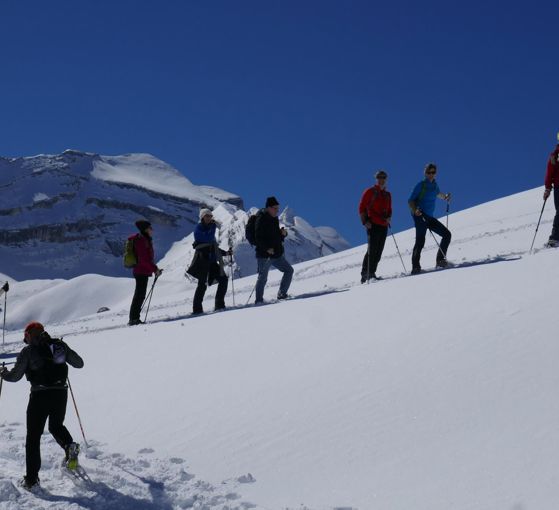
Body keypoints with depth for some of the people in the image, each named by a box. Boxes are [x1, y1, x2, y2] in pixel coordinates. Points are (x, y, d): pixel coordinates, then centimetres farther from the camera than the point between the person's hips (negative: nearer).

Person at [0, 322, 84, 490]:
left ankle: (31, 478, 3)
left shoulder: (28, 351, -1)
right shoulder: (60, 345, 9)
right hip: (61, 393, 4)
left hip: (40, 395, -4)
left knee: (33, 436, 6)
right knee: (56, 426, 28)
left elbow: (15, 376, -1)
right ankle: (70, 446, -3)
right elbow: (79, 363, 15)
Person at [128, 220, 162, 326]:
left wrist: (155, 269, 13)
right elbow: (143, 259, -21)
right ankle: (133, 319, -8)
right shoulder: (141, 241, -15)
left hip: (143, 272, 10)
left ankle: (134, 319, 16)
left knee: (140, 295, 12)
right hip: (141, 272, -10)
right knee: (139, 295, -9)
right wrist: (155, 269, -17)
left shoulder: (146, 240, 17)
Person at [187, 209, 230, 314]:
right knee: (203, 284, -10)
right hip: (203, 260, -8)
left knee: (223, 279, 1)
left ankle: (219, 305, 6)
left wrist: (225, 253, 20)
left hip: (212, 261, 8)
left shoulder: (210, 228, 21)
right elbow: (208, 239, -21)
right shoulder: (199, 228, -3)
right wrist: (213, 227, -12)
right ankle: (197, 309, -8)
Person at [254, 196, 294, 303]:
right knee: (263, 277, -5)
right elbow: (258, 237, -20)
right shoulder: (261, 219, -12)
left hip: (276, 254, 9)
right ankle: (259, 300, 2)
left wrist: (283, 233, 0)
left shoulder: (274, 219, 14)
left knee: (289, 270, 9)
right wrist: (267, 248, -29)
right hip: (264, 254, -9)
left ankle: (282, 294, 15)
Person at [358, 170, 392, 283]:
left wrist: (388, 218, 5)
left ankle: (371, 273, 9)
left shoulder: (387, 195, 18)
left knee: (378, 252, 4)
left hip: (384, 226, 6)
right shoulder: (369, 192, 1)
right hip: (373, 225, -6)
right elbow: (362, 208, -1)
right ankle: (365, 274, -13)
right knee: (372, 250, -14)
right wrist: (365, 221, -12)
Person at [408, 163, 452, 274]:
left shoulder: (434, 185, 15)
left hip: (429, 217, 8)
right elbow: (411, 200, -7)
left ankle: (440, 260, 7)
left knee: (447, 234, 3)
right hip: (420, 216, -8)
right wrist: (415, 210, -26)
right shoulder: (421, 185, -5)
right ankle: (415, 267, -22)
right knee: (420, 241, -19)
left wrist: (445, 197, 18)